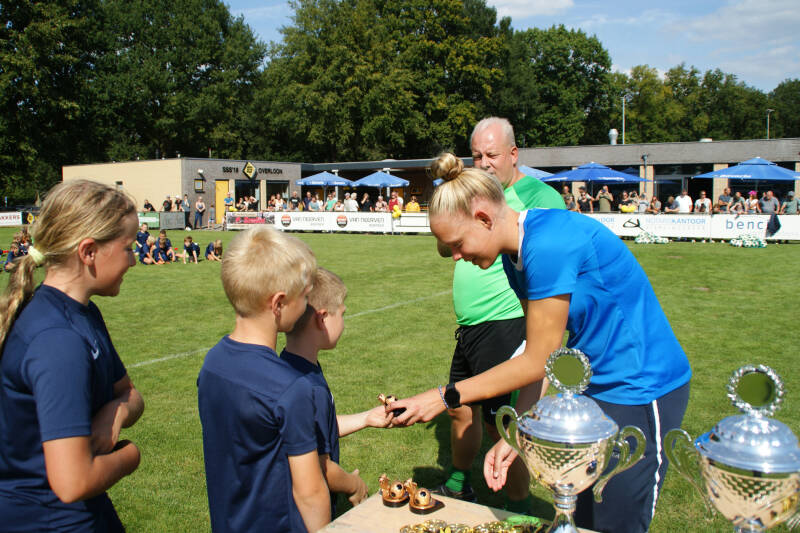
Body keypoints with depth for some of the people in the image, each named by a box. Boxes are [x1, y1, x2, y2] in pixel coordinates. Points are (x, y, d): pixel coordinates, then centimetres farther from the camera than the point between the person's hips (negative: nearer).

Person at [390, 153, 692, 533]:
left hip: (641, 393, -9)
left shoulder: (548, 245, -27)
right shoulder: (516, 255, 2)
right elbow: (542, 361, 1)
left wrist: (445, 397, -15)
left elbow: (537, 361, -21)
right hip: (596, 387, 9)